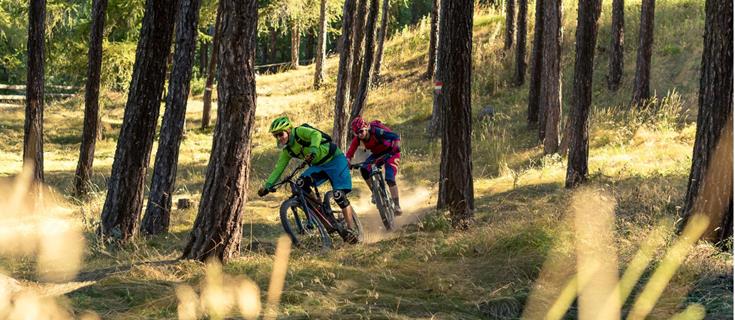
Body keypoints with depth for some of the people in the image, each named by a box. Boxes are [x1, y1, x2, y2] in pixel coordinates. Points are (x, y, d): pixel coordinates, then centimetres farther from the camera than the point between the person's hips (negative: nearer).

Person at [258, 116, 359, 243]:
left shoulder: (300, 131, -17)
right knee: (302, 183, -19)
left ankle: (352, 230, -11)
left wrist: (313, 150, -54)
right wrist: (267, 186, -6)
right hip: (319, 166, 7)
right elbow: (279, 168, 5)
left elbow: (316, 134, -36)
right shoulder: (287, 150, 4)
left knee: (339, 194, -18)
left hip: (335, 160, -7)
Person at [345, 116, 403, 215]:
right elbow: (350, 151, -14)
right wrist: (347, 162, -33)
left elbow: (395, 136, -39)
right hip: (377, 154, 6)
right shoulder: (358, 138, -15)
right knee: (364, 169, -18)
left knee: (390, 179, -21)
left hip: (391, 152, -6)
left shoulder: (376, 131, -32)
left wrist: (396, 146, -57)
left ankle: (397, 205, -12)